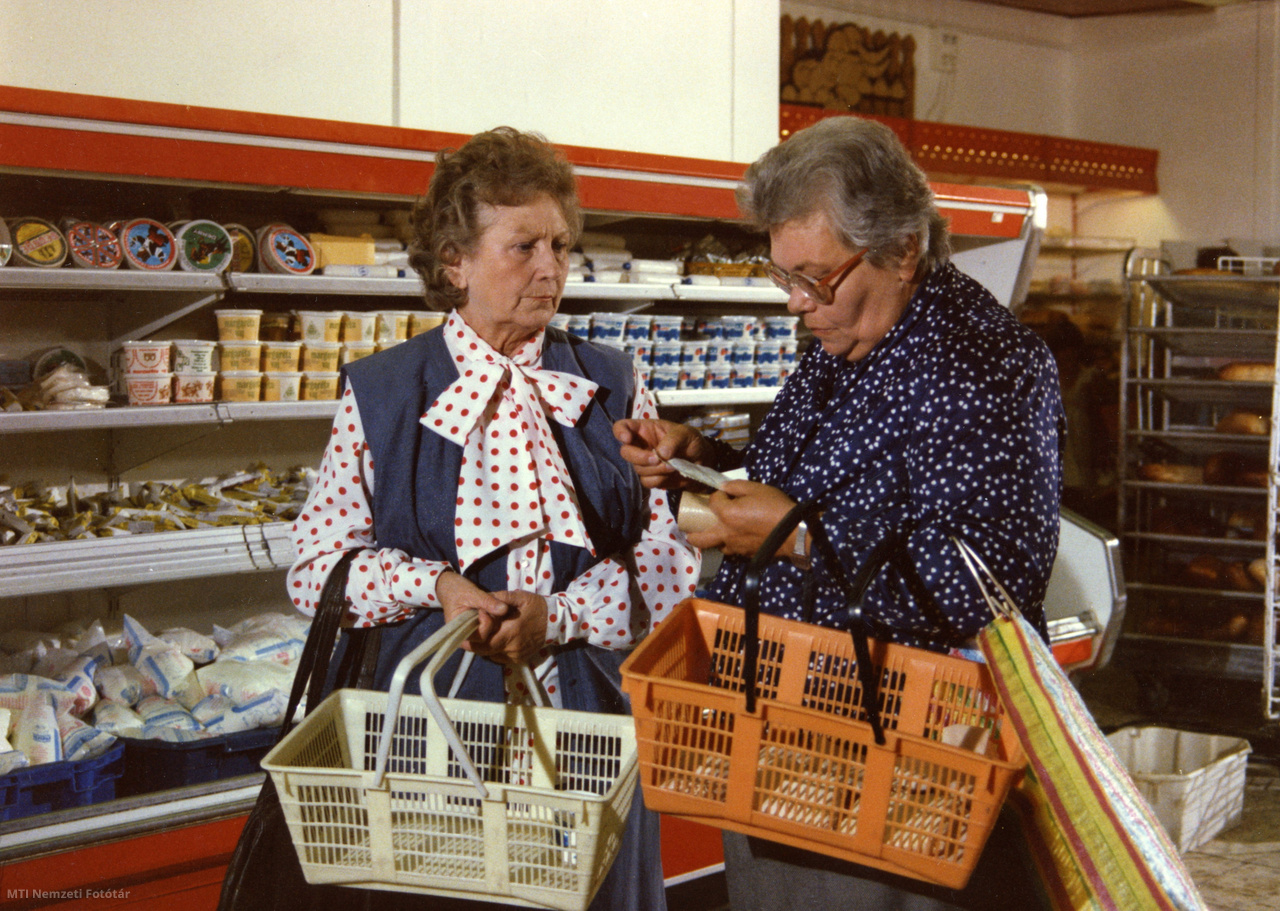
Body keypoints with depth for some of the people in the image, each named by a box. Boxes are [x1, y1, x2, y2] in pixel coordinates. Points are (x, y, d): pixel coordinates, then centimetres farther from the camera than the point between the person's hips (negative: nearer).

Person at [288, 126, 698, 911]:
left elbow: (668, 569, 0)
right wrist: (433, 585, -15)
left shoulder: (614, 389, 4)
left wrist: (560, 615, -16)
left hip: (590, 717, 2)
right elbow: (314, 571, 1)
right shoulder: (381, 396, 0)